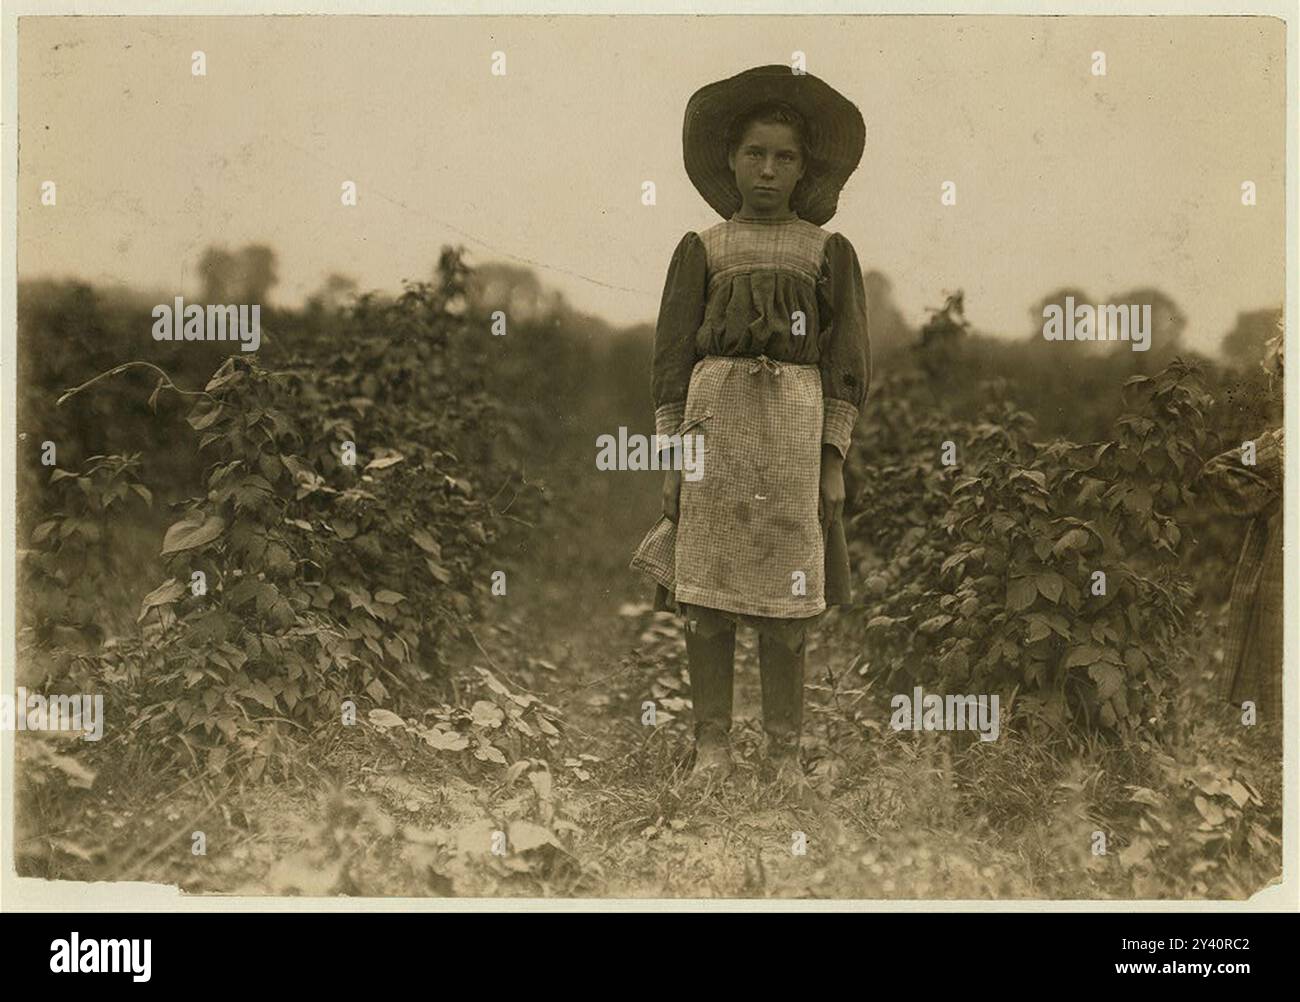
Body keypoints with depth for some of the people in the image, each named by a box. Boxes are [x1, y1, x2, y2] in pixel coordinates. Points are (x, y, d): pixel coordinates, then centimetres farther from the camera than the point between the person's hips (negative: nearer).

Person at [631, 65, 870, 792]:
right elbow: (672, 359, 8)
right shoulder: (700, 252, 11)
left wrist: (835, 461, -3)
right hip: (714, 422, 1)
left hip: (794, 425, 0)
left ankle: (786, 753, 8)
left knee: (786, 598, -1)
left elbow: (847, 363, 6)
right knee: (706, 594, -1)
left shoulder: (830, 253, 10)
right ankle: (714, 749, 7)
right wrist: (672, 459, 0)